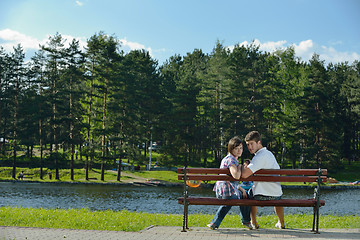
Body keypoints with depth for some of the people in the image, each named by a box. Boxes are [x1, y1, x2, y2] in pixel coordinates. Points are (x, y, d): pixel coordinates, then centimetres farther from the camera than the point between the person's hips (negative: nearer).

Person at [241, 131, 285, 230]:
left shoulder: (260, 157, -20)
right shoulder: (269, 153, 7)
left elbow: (244, 175, -31)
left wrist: (243, 167, -7)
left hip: (260, 196, -6)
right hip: (276, 196, 7)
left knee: (250, 193, 29)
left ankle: (254, 223, 36)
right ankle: (281, 223, 50)